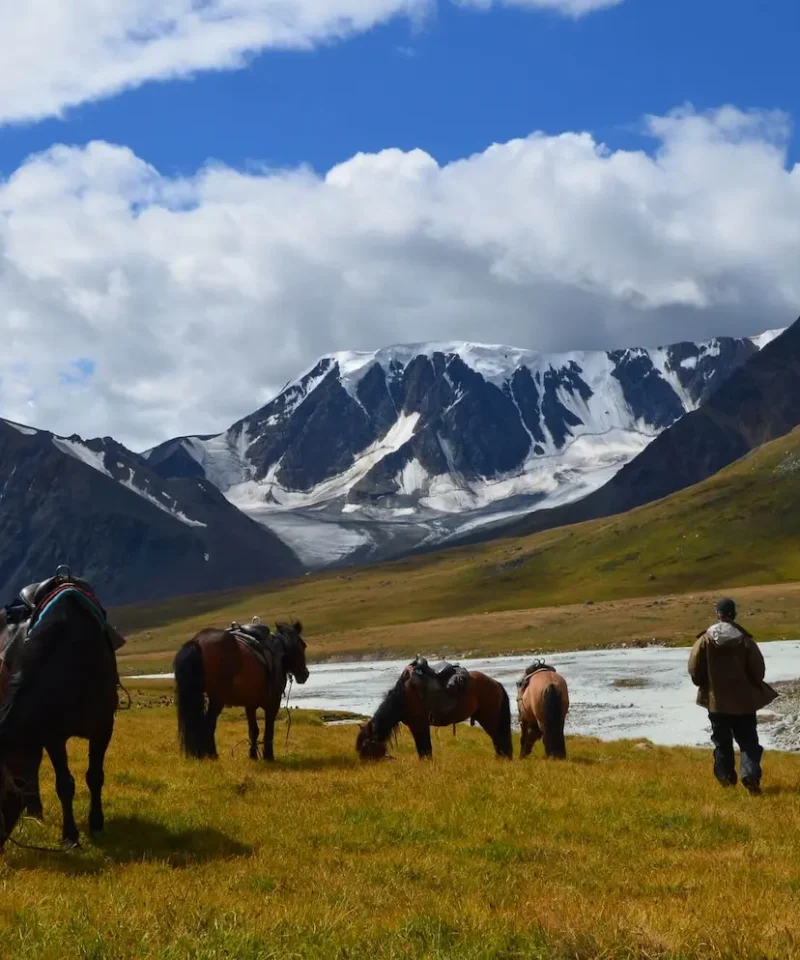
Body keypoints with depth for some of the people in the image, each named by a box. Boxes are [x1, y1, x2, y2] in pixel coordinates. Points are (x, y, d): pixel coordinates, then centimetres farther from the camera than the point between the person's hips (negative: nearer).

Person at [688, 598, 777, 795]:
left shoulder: (706, 639, -8)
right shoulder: (744, 639, -9)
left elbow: (694, 668, -5)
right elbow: (758, 668, -5)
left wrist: (705, 685, 14)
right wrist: (754, 686, 14)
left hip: (716, 699, 1)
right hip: (743, 699, -1)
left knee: (722, 741, 15)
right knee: (748, 740, 4)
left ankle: (726, 776, 20)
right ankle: (751, 775, -13)